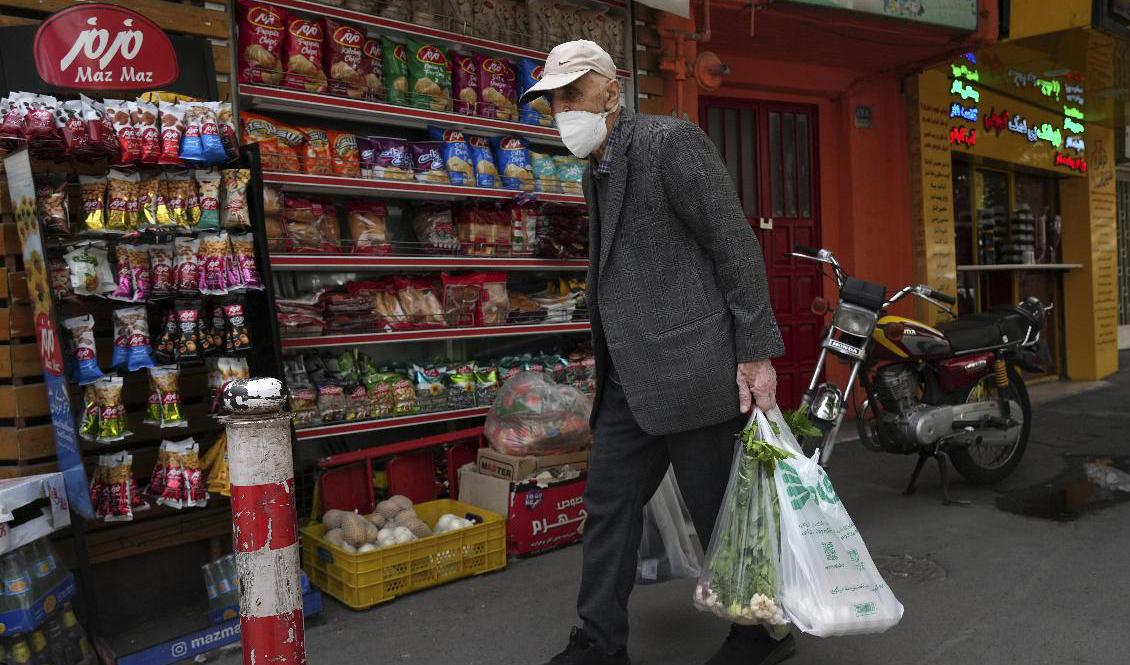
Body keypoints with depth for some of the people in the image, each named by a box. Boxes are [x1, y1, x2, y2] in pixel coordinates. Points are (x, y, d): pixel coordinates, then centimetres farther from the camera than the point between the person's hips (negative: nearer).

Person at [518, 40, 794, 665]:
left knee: (722, 515, 6)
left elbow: (737, 247, -12)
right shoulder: (597, 170, 17)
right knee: (608, 505, 11)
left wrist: (756, 354, -16)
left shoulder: (670, 141, -9)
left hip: (689, 370, -8)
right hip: (629, 380, 9)